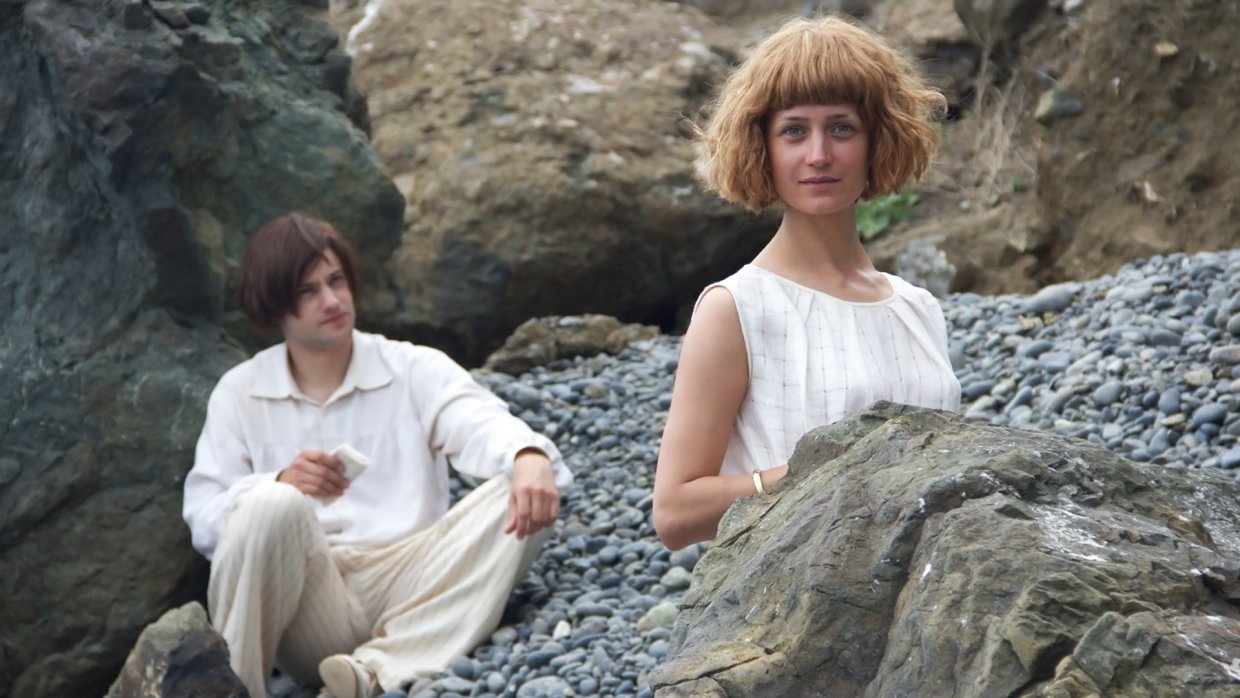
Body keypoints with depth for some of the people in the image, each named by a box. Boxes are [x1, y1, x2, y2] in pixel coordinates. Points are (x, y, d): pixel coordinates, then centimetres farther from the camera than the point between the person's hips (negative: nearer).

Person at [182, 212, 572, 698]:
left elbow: (482, 424, -8)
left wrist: (529, 456, -33)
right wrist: (280, 485, -18)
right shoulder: (240, 393, 12)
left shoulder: (415, 370, 12)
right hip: (307, 611, -1)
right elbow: (202, 519, 4)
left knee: (521, 498, -23)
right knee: (272, 505, -32)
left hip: (406, 589, 2)